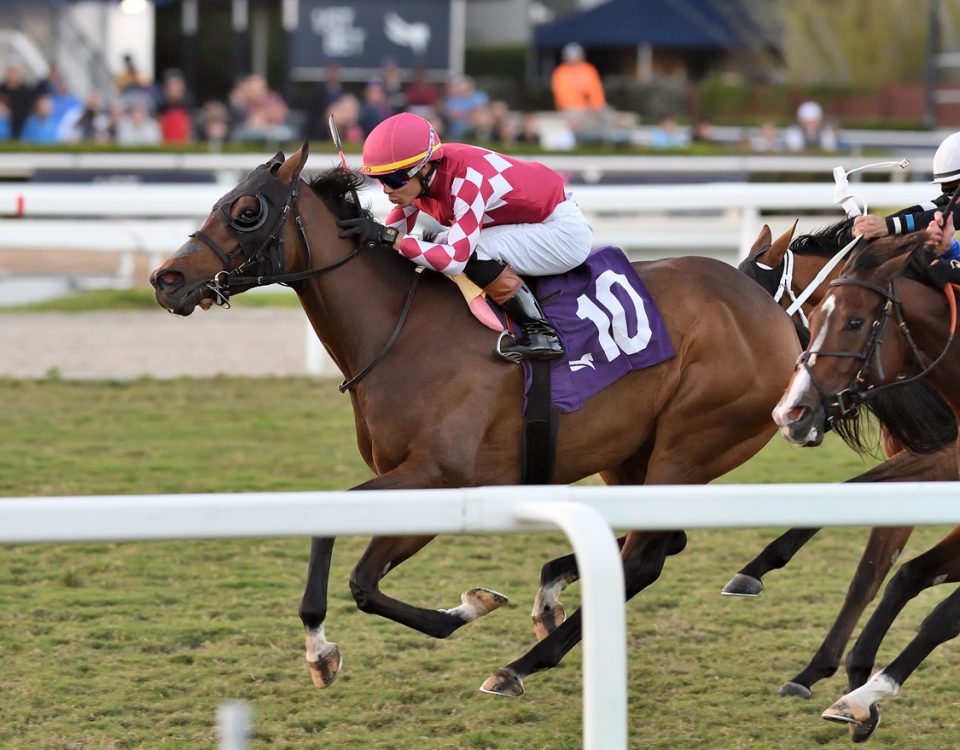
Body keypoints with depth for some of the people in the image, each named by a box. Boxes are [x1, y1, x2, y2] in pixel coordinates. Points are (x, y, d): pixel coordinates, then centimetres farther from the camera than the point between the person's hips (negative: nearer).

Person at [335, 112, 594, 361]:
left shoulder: (468, 180, -32)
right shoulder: (415, 176, -8)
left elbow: (455, 258, -38)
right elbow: (394, 232, 2)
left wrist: (387, 236, -39)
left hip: (566, 232, -9)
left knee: (471, 251, -28)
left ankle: (540, 331, -17)